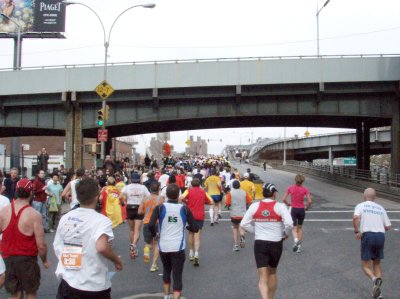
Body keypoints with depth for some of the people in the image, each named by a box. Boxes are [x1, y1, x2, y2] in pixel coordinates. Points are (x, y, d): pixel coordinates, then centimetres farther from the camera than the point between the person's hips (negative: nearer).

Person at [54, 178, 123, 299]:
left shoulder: (65, 218, 2)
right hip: (94, 287, -4)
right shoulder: (101, 220, -15)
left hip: (67, 283, 4)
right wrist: (116, 260, -13)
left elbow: (57, 248, 8)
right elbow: (102, 247, -31)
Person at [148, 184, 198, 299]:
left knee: (166, 270, 26)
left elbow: (151, 225, -16)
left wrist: (154, 233, 4)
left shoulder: (160, 208, -3)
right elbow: (195, 228, -1)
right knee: (177, 276, 3)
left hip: (163, 246, 2)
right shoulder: (184, 209, -1)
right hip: (178, 247, -2)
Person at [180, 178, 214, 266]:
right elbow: (211, 202, 5)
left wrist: (187, 202, 2)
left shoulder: (189, 190, 1)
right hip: (200, 216, 0)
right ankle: (196, 254, -22)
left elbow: (181, 198, -16)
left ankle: (191, 253, 24)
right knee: (197, 235, -3)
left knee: (191, 233, 18)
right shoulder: (203, 192, 7)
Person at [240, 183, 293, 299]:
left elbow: (243, 224, -1)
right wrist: (285, 234, 0)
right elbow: (289, 224, -18)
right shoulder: (280, 206, -8)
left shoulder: (255, 206, -2)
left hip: (259, 244, 0)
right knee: (272, 272, 23)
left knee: (262, 277, 0)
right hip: (276, 244, 0)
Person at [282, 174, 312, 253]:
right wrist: (306, 207, 5)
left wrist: (288, 204, 11)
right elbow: (310, 201, -13)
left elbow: (284, 199, -7)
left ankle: (296, 240, -25)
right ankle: (299, 245, 19)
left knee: (294, 228, 4)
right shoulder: (305, 189, -6)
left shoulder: (290, 188, -5)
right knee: (300, 227, 18)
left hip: (293, 209, -1)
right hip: (301, 210, 1)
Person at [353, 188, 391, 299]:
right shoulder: (380, 208, 16)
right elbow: (388, 226, 12)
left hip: (367, 235, -4)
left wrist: (357, 231, -8)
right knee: (377, 263, 18)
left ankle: (374, 279, -26)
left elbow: (356, 217, -16)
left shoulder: (361, 206, 5)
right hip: (381, 236, 4)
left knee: (365, 265, 5)